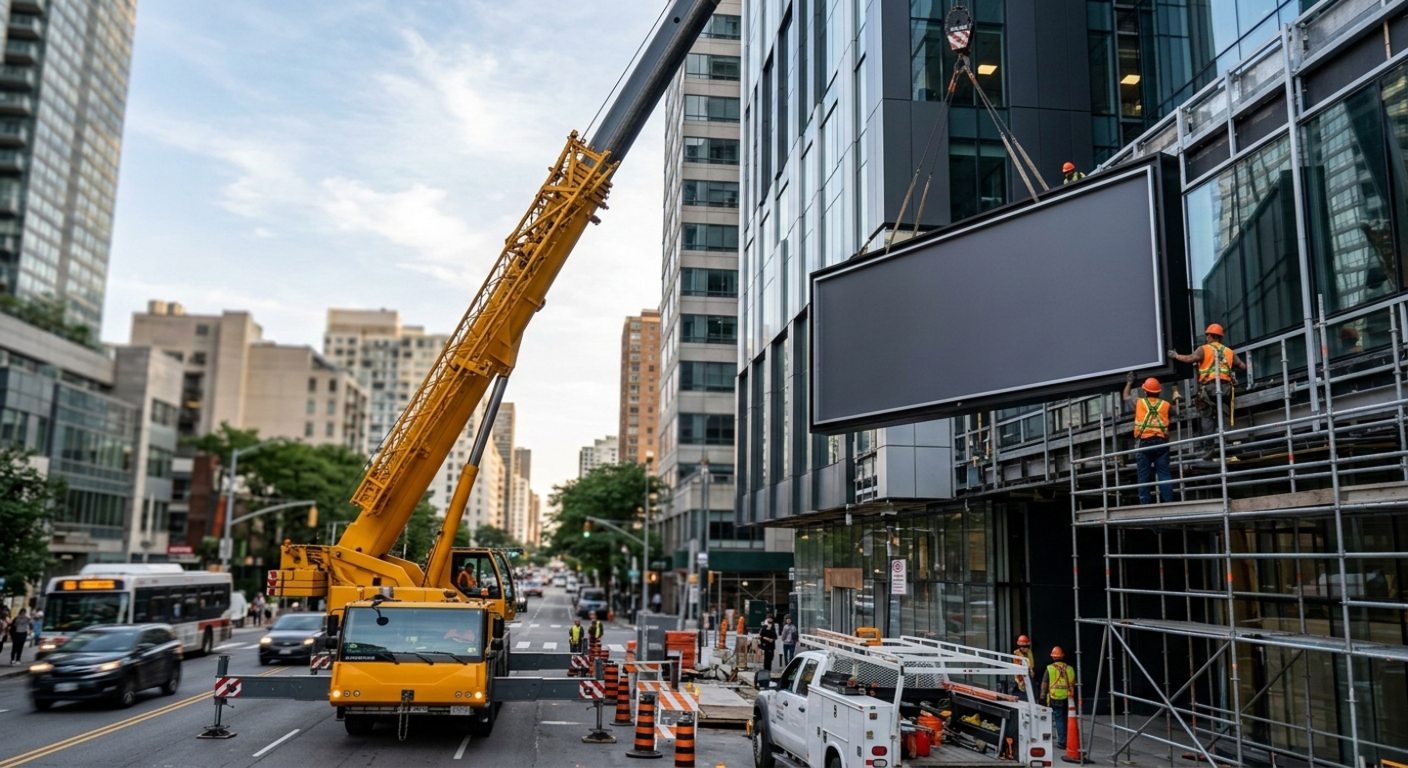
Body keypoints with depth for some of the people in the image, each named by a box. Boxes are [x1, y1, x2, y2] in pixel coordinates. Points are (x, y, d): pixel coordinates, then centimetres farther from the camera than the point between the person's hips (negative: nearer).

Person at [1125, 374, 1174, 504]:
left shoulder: (1140, 402, 7)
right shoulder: (1165, 404, 8)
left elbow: (1126, 397, 26)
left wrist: (1129, 382, 40)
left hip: (1145, 442, -1)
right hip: (1161, 441, 1)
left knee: (1143, 476, 1)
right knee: (1164, 474, -1)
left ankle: (1145, 504, -4)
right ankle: (1168, 502, -7)